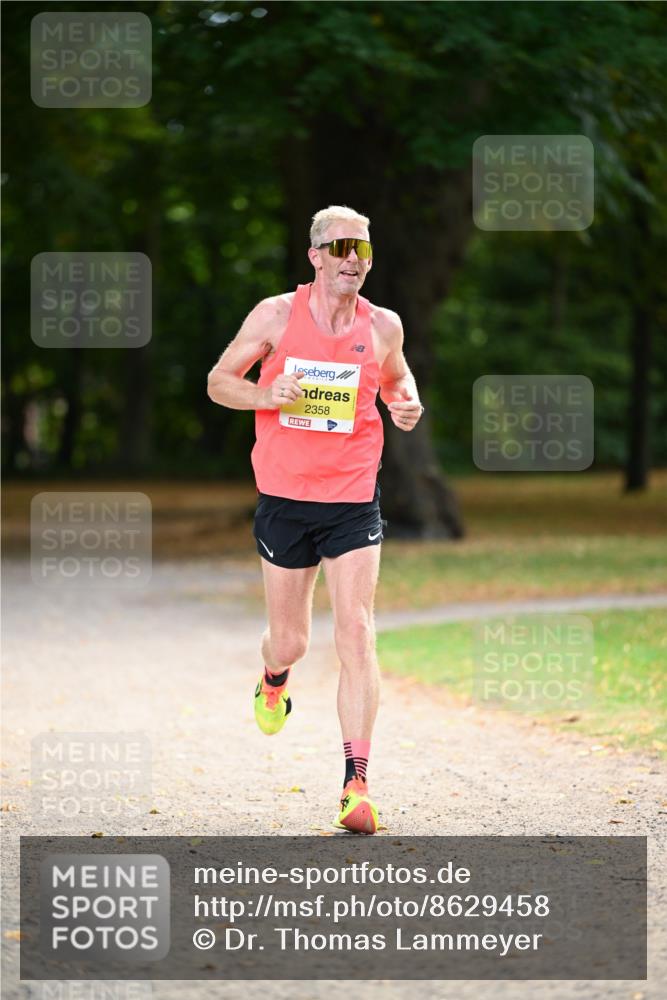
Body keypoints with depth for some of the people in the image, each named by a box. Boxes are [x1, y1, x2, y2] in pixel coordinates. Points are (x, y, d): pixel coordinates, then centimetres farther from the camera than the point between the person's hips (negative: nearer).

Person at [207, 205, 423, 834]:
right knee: (289, 642, 10)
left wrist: (407, 404, -1)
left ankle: (356, 784, -12)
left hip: (353, 501, 0)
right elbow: (218, 382, 4)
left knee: (356, 635, -13)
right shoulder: (276, 315, -4)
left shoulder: (383, 326, 1)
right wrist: (265, 395, -16)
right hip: (284, 498, 0)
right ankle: (274, 682, 50)